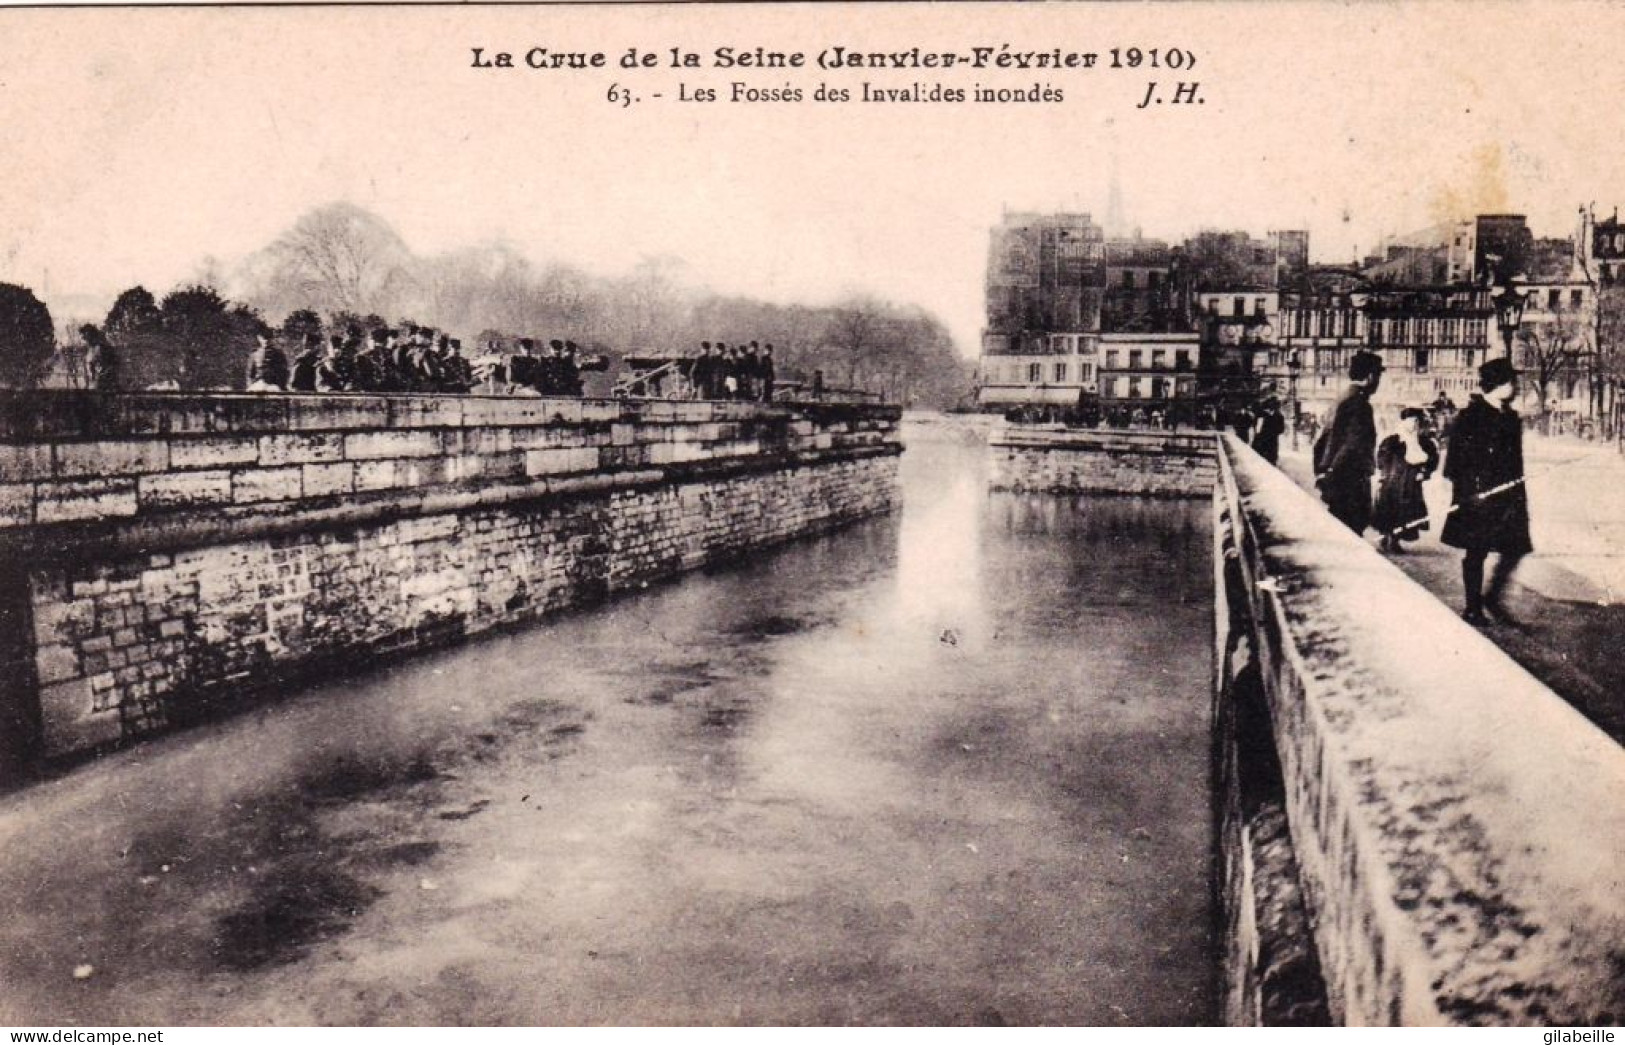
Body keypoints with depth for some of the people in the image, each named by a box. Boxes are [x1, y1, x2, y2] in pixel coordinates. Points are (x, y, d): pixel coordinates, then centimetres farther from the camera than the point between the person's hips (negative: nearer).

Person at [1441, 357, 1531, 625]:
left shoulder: (1511, 417, 13)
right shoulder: (1470, 416, -10)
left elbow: (1516, 462, 17)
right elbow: (1458, 459, -12)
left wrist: (1520, 497, 15)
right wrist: (1469, 492, -19)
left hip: (1506, 496, 7)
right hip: (1477, 497, -7)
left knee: (1515, 548, 2)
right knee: (1476, 552, 1)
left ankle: (1492, 598, 18)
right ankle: (1473, 609, 11)